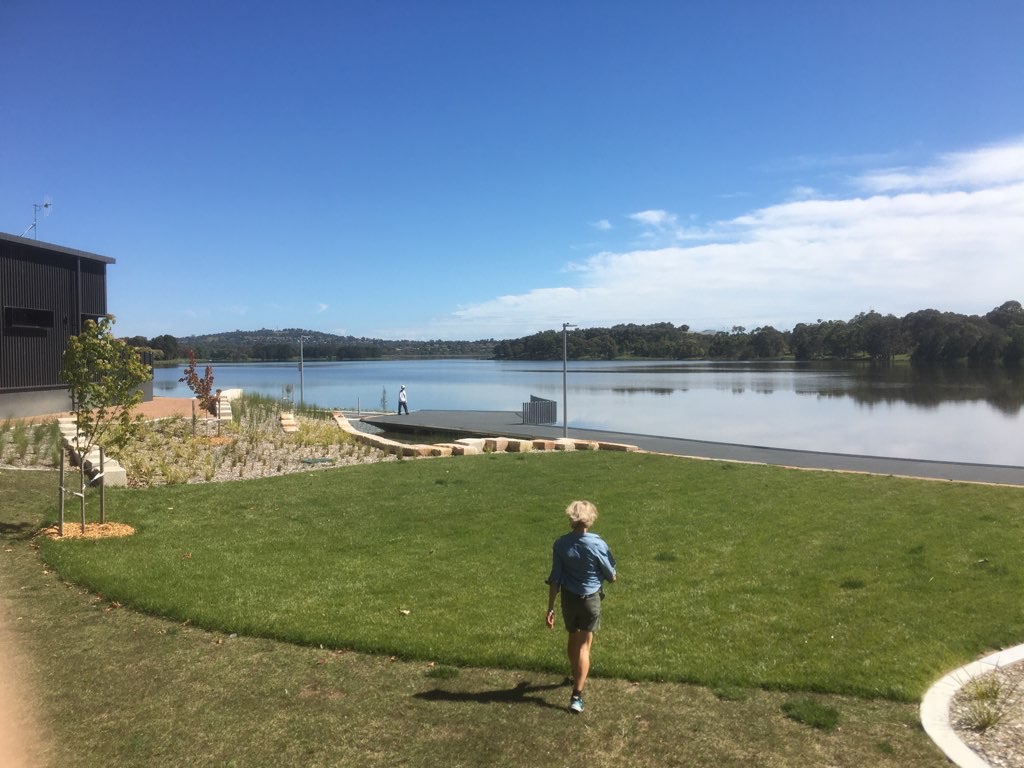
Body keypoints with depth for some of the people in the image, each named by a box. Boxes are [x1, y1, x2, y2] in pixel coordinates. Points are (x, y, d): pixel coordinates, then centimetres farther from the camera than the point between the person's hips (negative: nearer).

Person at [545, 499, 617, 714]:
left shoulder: (560, 544, -12)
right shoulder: (597, 544, -19)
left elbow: (554, 579, -8)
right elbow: (611, 576, -7)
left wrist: (550, 608, -3)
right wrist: (613, 576, 17)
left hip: (568, 599, 3)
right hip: (590, 599, -3)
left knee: (573, 639, 24)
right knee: (584, 646, 4)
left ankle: (577, 677, 46)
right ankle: (577, 695, -1)